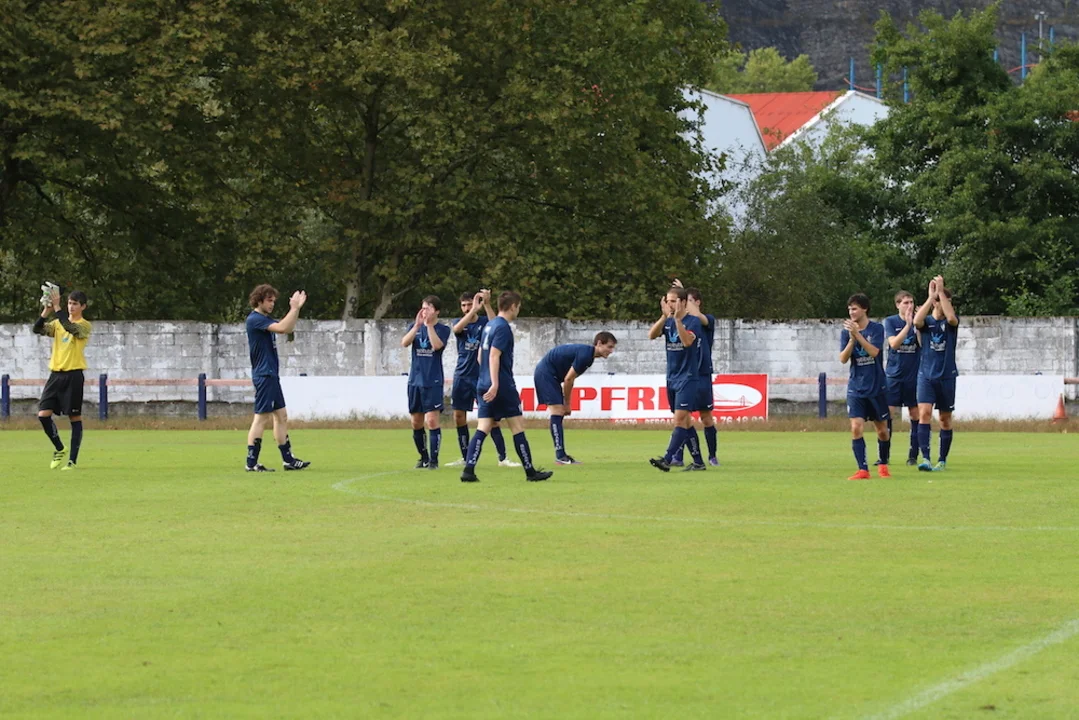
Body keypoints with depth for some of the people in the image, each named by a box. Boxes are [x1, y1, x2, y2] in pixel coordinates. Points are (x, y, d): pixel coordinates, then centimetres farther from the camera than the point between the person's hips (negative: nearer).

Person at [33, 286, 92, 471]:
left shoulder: (85, 325, -4)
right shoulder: (58, 323, 12)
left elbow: (70, 327, -25)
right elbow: (38, 329, -1)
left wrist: (56, 306, -27)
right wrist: (46, 310, -14)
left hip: (73, 376, -5)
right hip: (56, 374, 5)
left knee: (75, 417, -1)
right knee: (43, 414, -4)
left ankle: (73, 460, 5)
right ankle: (59, 449, 16)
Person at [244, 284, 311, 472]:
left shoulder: (265, 319, 17)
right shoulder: (255, 319, -13)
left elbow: (288, 328, 22)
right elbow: (281, 328, -25)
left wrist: (295, 308, 10)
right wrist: (294, 308, -19)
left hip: (271, 375, 10)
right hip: (264, 374, -10)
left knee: (281, 416, 12)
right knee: (262, 418, -10)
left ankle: (288, 460, 16)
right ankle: (251, 463, -9)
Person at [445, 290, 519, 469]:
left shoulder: (484, 322, 0)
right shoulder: (459, 323, 5)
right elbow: (457, 328, -19)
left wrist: (487, 304, -32)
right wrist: (474, 310, -29)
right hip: (462, 377, 3)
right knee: (459, 416, 3)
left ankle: (503, 457, -3)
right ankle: (465, 458, 14)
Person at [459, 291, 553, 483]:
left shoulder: (489, 326, 16)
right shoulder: (503, 328, -11)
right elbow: (494, 355, -21)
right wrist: (495, 384, -25)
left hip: (484, 386, 8)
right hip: (503, 387, -8)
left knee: (482, 429, 3)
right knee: (518, 427, 0)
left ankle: (468, 470, -9)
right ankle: (530, 472, 6)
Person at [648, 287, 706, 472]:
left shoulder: (693, 321, -8)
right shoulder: (667, 322, 9)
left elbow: (687, 341, -26)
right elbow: (652, 335, -8)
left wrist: (677, 318, -30)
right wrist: (664, 316, -21)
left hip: (687, 378, -7)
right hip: (672, 379, 7)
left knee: (680, 419, -15)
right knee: (685, 421, 9)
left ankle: (667, 460, -25)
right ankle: (698, 462, 15)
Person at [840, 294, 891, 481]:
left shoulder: (877, 329, -5)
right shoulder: (846, 332, 3)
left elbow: (874, 351, -19)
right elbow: (843, 359, -5)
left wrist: (857, 334, -27)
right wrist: (852, 340, -20)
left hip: (877, 387, -2)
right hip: (856, 387, 2)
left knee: (882, 430, 7)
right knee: (856, 428, -13)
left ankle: (883, 465, 28)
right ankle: (863, 470, -11)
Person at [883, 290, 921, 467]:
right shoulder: (890, 322, 1)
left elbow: (923, 345, -9)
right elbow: (894, 343, -13)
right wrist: (908, 325, -21)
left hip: (914, 376, 1)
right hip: (893, 374, -1)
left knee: (916, 415, 2)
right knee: (888, 414, -6)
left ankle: (913, 455, 11)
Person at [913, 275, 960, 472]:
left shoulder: (951, 322, 2)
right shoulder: (927, 321, 2)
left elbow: (951, 317, -23)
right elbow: (917, 321, -22)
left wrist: (941, 292, -20)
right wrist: (931, 296, -21)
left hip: (947, 376, 1)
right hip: (926, 375, -1)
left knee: (945, 419, 7)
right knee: (924, 413, -17)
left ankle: (942, 460, 17)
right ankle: (925, 458, -22)